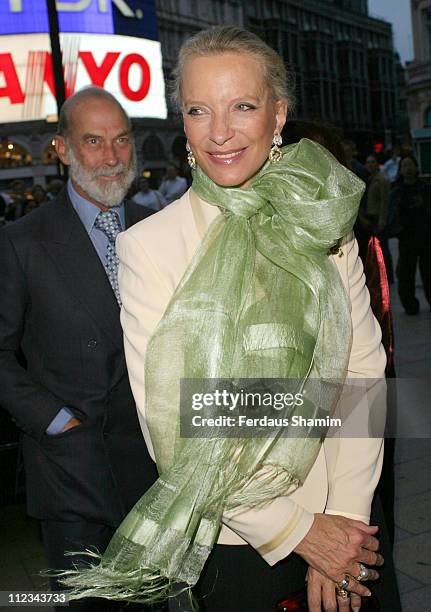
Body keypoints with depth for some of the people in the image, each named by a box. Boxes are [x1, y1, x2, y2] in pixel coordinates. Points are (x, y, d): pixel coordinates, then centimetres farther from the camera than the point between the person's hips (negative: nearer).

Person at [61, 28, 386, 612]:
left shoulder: (323, 224, -2)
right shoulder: (149, 245, -13)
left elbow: (365, 371, -5)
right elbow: (173, 430, -16)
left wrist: (344, 516, -14)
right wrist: (300, 530, -14)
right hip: (234, 542, -3)